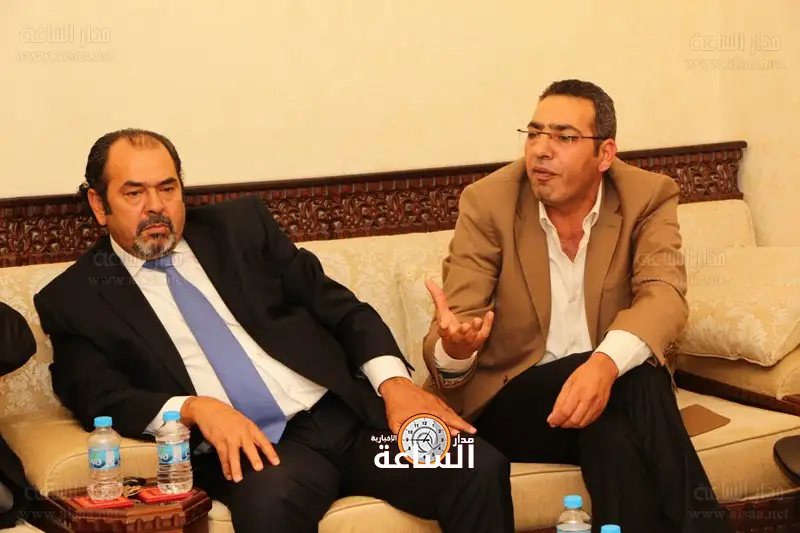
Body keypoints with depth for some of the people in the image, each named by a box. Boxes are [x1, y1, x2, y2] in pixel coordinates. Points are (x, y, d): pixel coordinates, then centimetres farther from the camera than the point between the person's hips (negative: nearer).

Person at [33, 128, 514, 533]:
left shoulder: (241, 224, 16)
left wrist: (395, 381, -5)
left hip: (345, 411, 4)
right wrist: (194, 408, -20)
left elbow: (336, 304, 12)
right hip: (246, 446, -3)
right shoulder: (73, 298, 10)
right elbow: (98, 399, -2)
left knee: (480, 468, -20)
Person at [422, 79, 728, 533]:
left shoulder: (648, 197, -4)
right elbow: (450, 336, -12)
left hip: (610, 389, 1)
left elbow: (664, 295, -22)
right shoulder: (488, 203, -6)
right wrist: (453, 348, -39)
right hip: (509, 404, -1)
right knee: (638, 384, -30)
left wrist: (605, 363, -43)